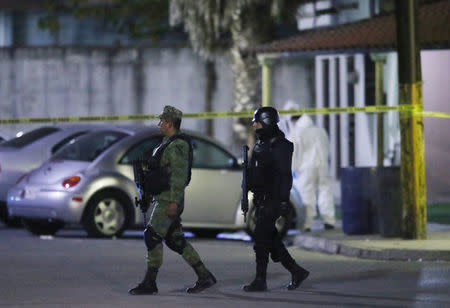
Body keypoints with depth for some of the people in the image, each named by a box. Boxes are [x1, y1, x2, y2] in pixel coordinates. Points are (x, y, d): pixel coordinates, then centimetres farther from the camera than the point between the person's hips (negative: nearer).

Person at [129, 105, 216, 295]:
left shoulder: (177, 145, -13)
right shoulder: (168, 143, 19)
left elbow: (180, 174, -21)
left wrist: (174, 201, -26)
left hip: (169, 200, -10)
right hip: (162, 199, 10)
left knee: (152, 236, -11)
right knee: (174, 240, 10)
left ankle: (149, 283, -9)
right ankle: (204, 276, 12)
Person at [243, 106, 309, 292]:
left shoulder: (280, 146, -13)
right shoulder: (260, 144, 15)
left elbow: (284, 176, -18)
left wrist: (282, 201, -23)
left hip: (272, 200, -9)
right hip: (261, 200, 9)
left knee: (261, 239, -8)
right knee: (271, 240, 10)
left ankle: (260, 281, -4)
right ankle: (297, 271, 19)